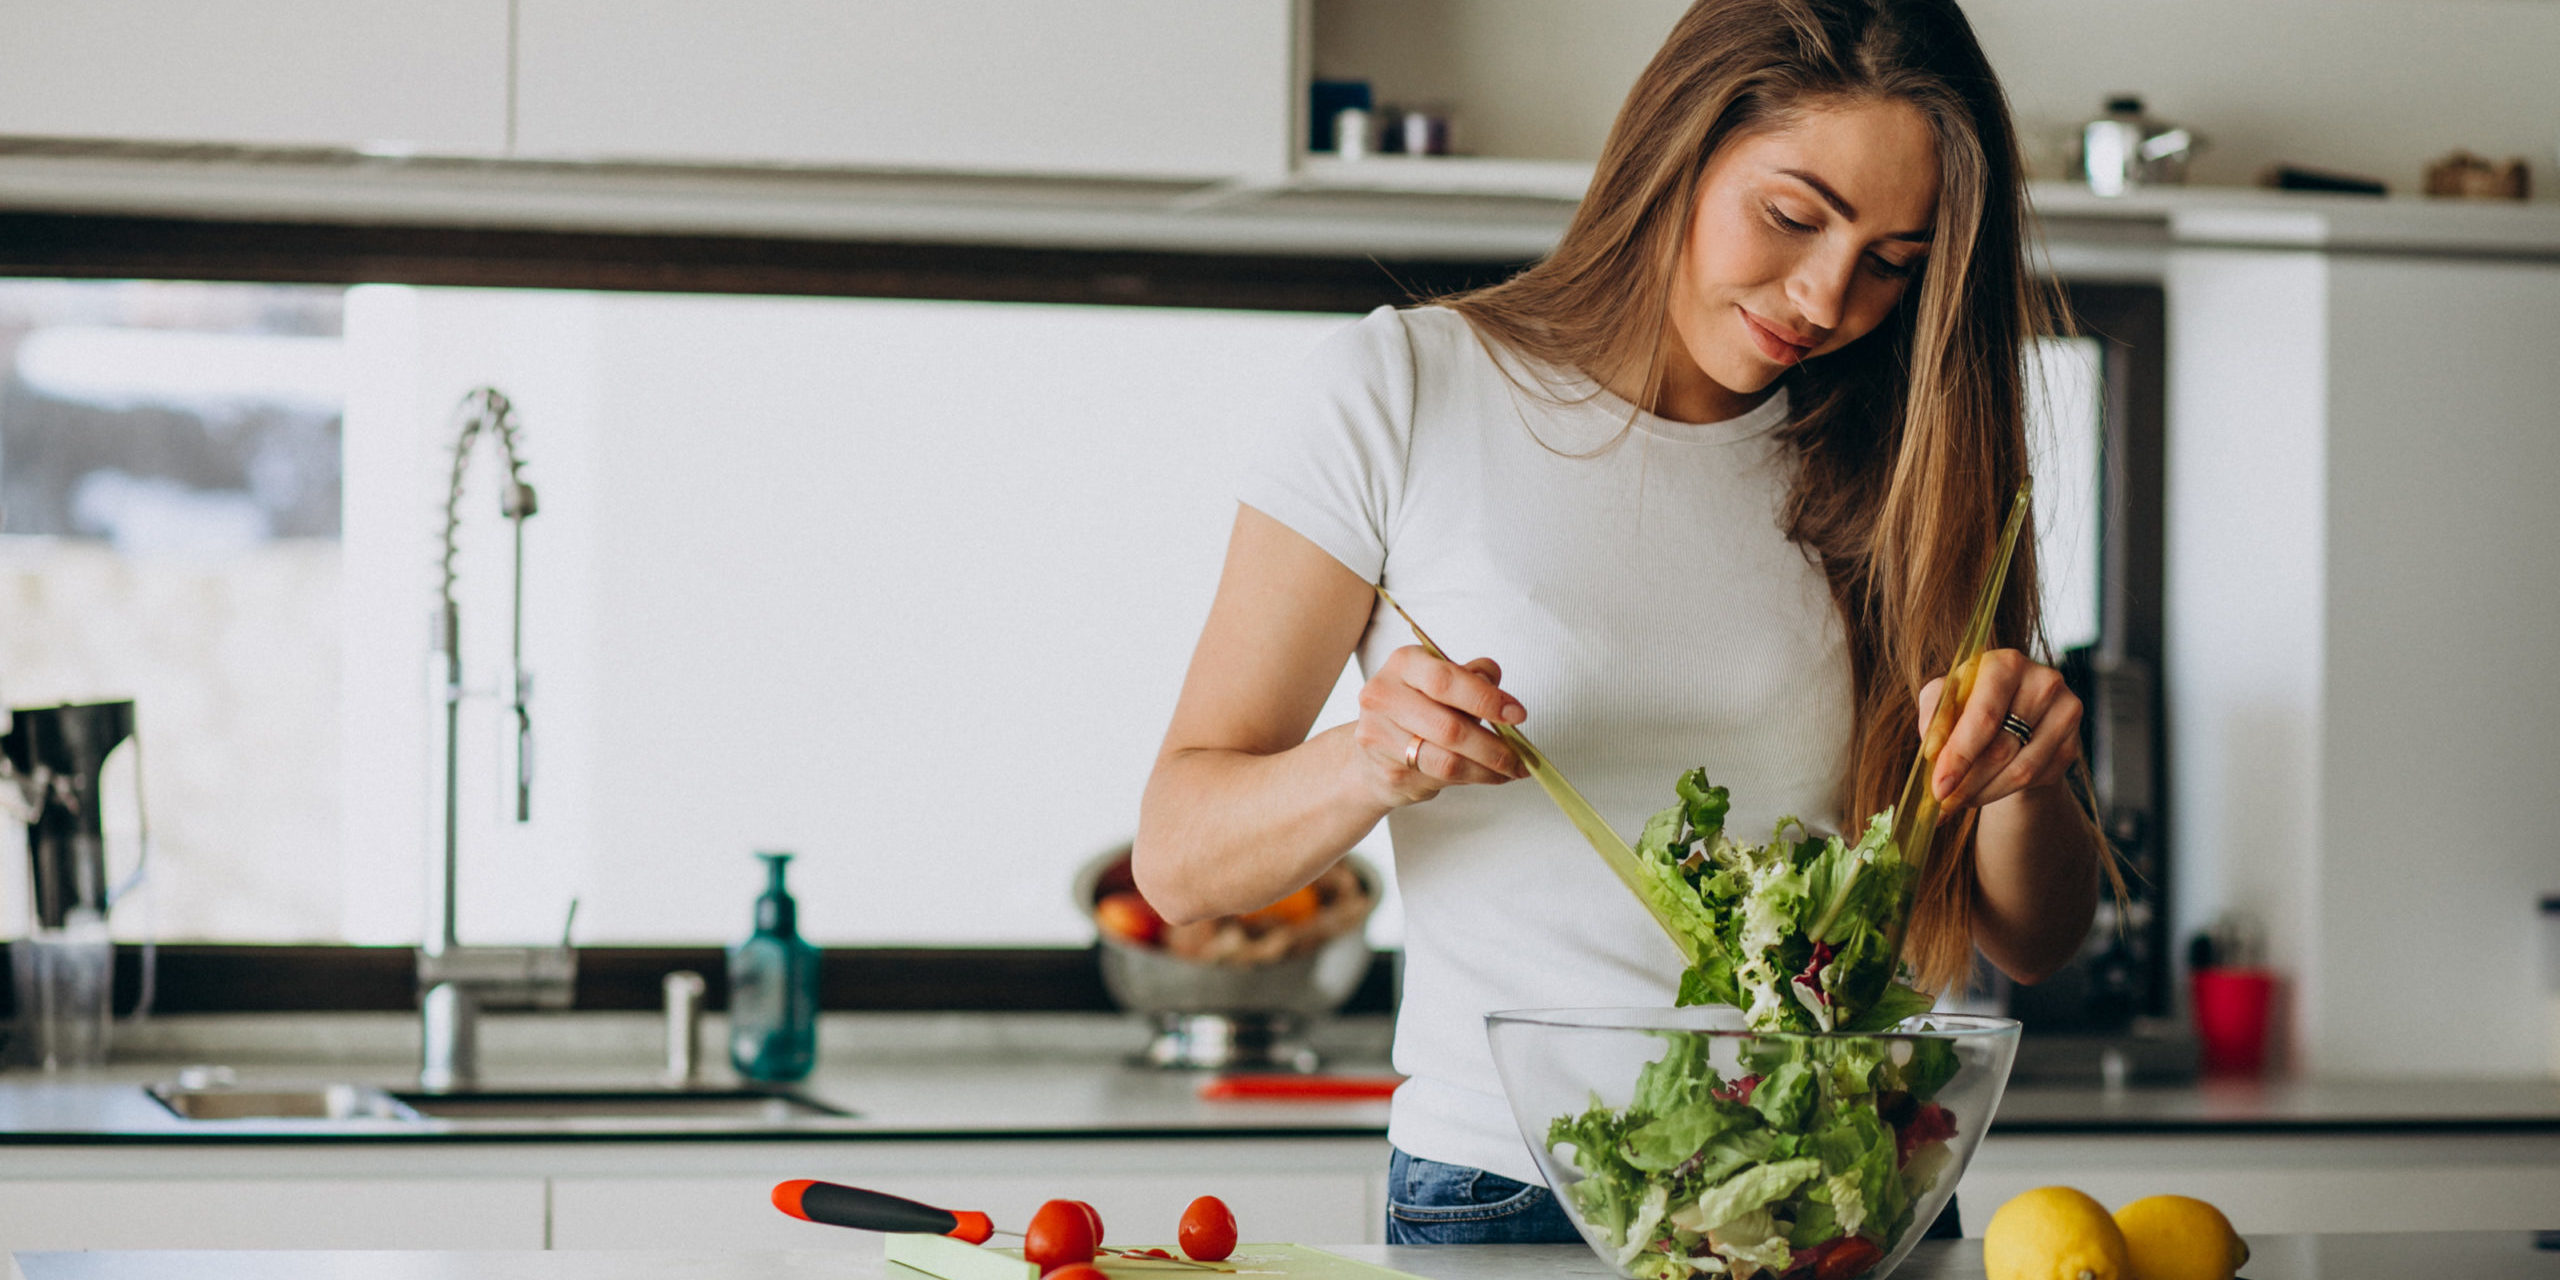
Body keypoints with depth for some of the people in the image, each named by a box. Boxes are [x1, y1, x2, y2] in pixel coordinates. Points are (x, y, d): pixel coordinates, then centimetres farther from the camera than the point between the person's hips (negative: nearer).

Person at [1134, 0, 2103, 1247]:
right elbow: (1179, 855, 0)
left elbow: (2028, 939, 15)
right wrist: (1375, 762, -20)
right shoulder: (1405, 389, 2)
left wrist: (2022, 781, -7)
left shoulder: (1892, 464, 12)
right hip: (1505, 1189, -2)